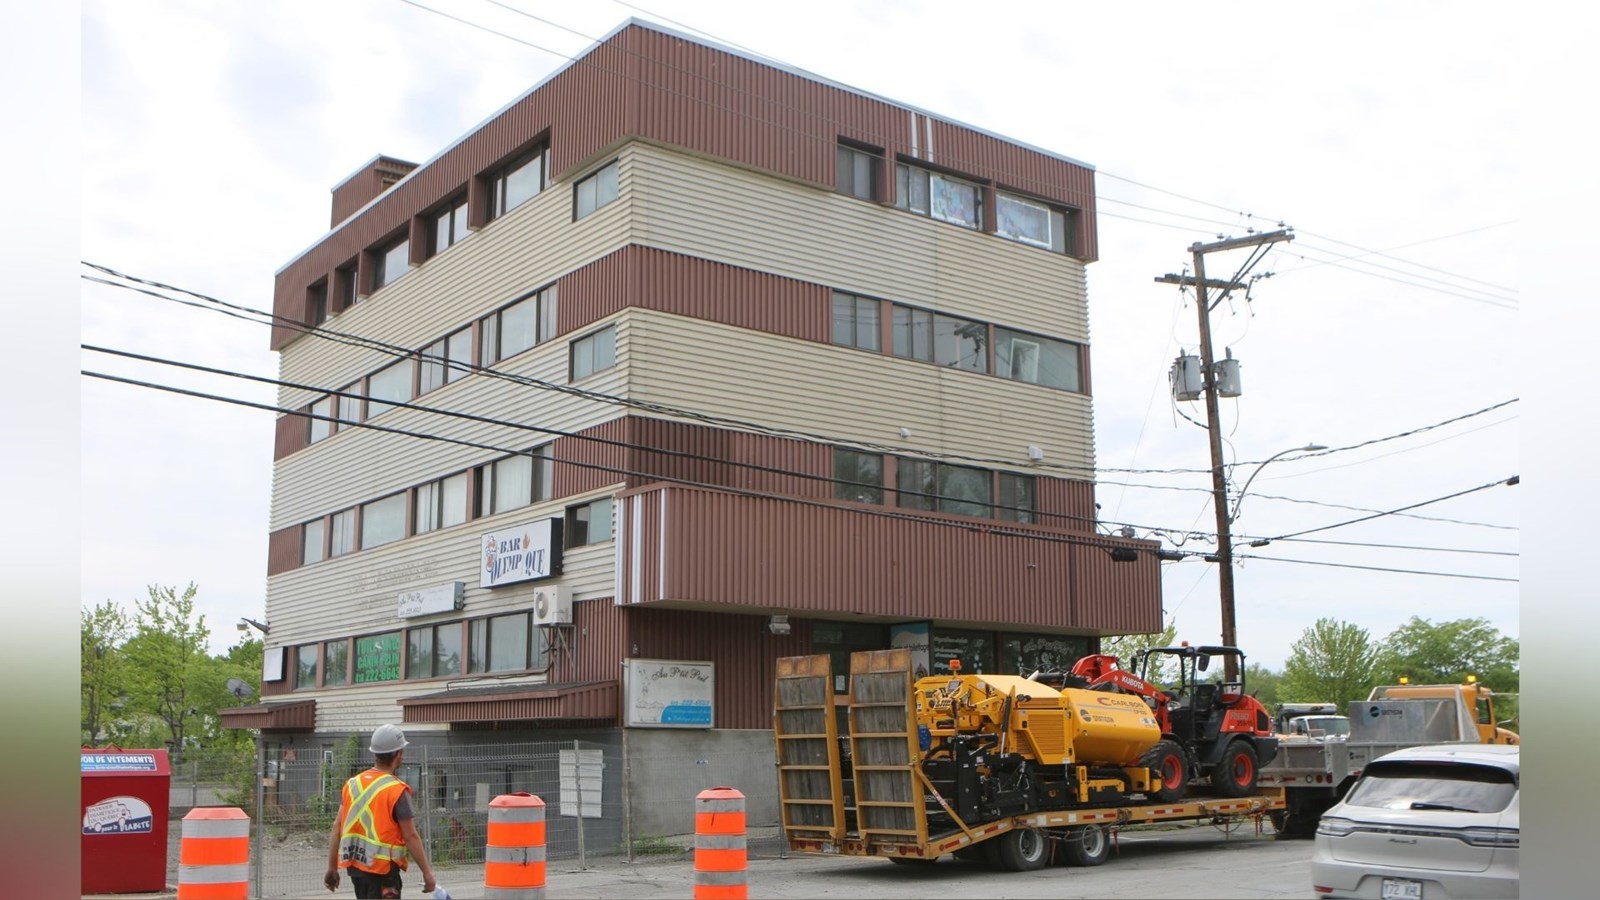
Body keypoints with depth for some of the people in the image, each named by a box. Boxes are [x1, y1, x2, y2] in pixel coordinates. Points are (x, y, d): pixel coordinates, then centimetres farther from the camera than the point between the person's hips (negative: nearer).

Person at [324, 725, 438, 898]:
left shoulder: (352, 784, 5)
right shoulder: (397, 790, -13)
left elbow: (337, 828, 6)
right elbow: (410, 837, -14)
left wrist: (332, 868, 12)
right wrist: (427, 872, -7)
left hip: (355, 865, 7)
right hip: (383, 869, -7)